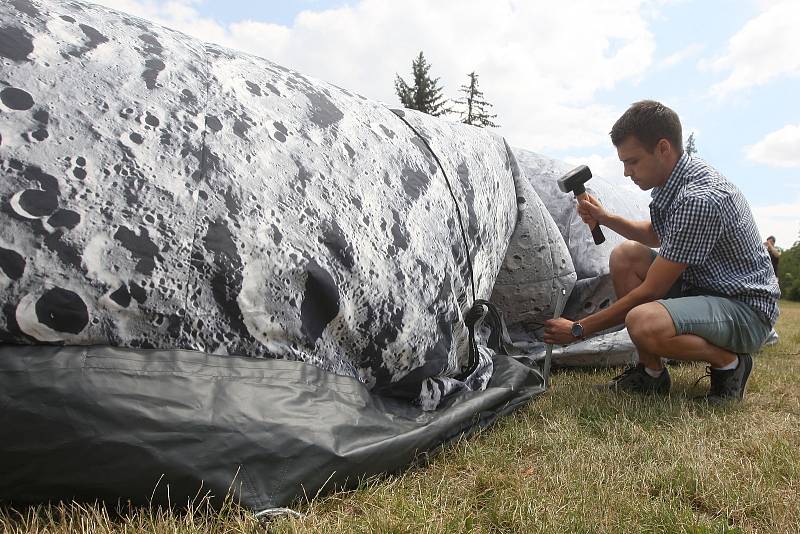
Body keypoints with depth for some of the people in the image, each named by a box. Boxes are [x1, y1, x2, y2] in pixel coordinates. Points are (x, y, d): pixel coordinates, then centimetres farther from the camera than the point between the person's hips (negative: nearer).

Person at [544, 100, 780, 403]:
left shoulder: (699, 199, -29)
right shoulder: (673, 180, 1)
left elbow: (651, 291, -25)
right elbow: (657, 236, 21)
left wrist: (579, 330, -18)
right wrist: (606, 219, 3)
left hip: (745, 308, -10)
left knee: (643, 323, -35)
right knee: (625, 256, 1)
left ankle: (729, 362, -3)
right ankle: (651, 372, 4)